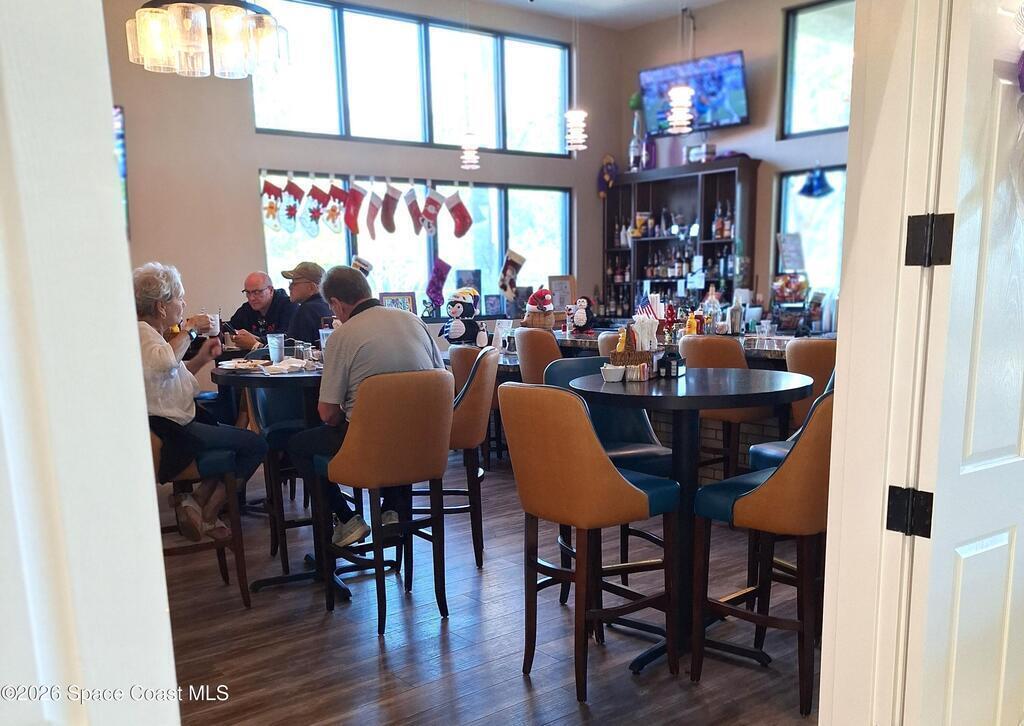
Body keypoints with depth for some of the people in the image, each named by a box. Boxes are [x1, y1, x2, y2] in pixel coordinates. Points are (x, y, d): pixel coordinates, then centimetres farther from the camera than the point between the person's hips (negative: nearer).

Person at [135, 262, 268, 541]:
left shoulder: (148, 331, 15)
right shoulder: (141, 331, -16)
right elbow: (165, 362, -39)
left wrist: (201, 358, 7)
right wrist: (189, 329, -23)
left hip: (166, 426, 11)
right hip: (170, 433, -11)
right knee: (256, 444, -4)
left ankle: (197, 500, 14)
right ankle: (207, 516, 2)